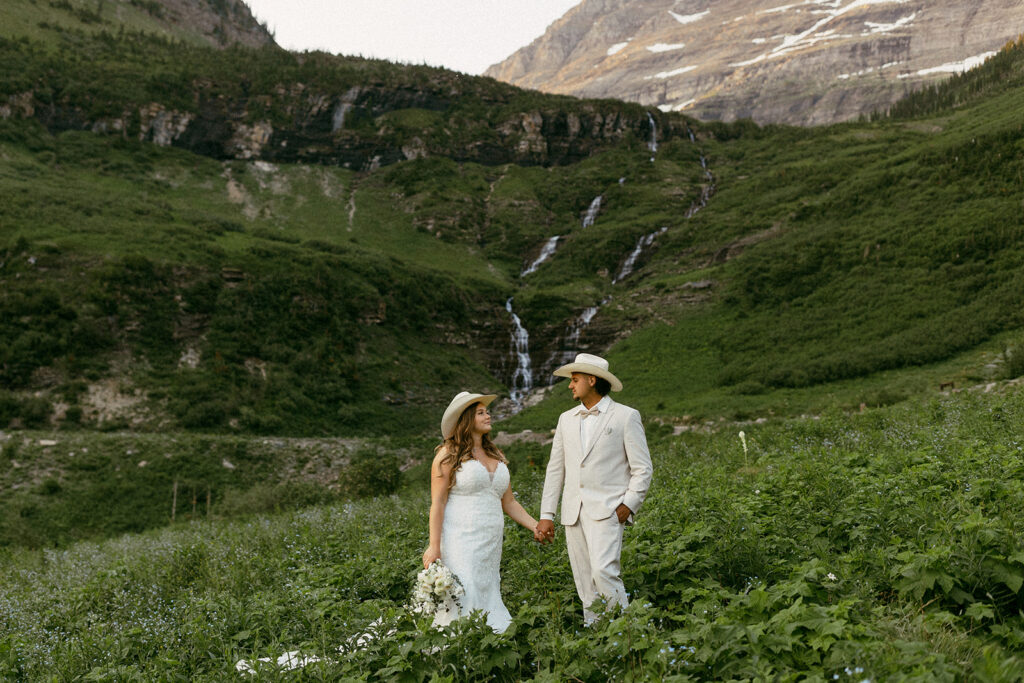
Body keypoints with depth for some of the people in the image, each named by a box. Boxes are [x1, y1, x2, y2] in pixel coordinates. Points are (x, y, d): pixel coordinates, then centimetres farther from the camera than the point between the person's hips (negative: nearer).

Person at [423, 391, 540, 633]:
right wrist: (434, 545, -13)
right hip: (461, 540, -5)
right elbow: (437, 503, -5)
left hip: (490, 545, 5)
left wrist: (535, 526, 10)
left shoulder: (497, 456, 17)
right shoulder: (449, 454, 0)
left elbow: (509, 502, 21)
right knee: (465, 598, -13)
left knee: (488, 596, 2)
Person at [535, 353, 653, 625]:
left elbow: (643, 469, 1)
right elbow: (555, 470, 16)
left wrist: (628, 505, -10)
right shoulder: (566, 419, 16)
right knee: (585, 586, 5)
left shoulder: (626, 416, 2)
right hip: (573, 514, 5)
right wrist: (546, 515, 11)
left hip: (606, 510, -5)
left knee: (603, 572, -20)